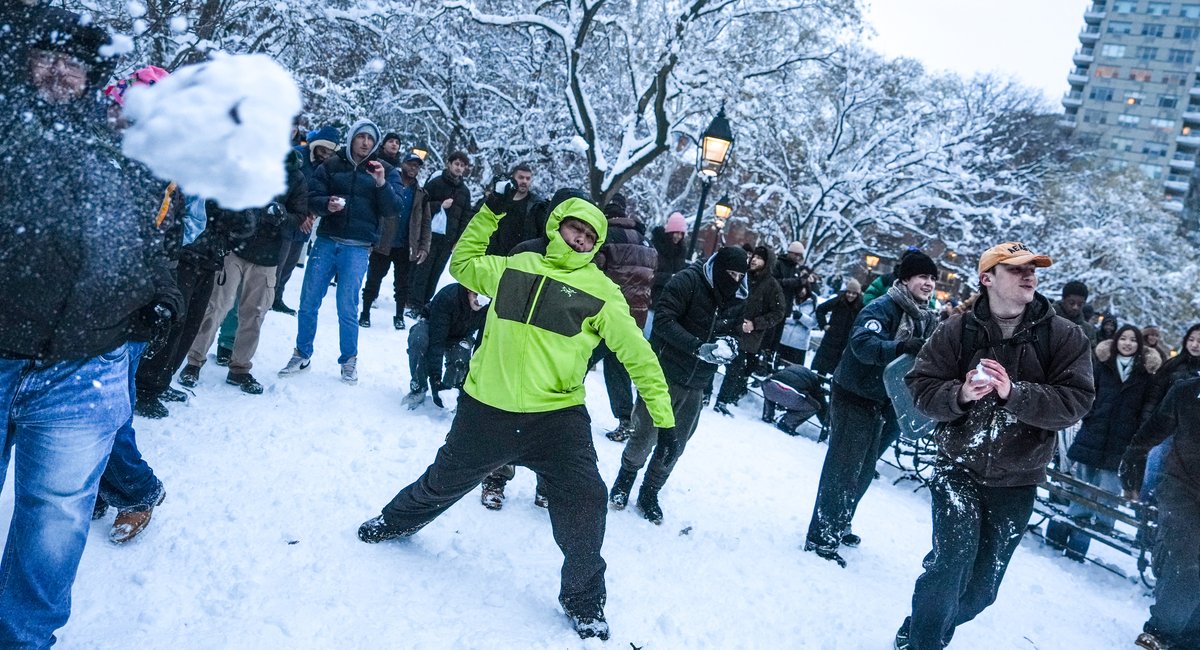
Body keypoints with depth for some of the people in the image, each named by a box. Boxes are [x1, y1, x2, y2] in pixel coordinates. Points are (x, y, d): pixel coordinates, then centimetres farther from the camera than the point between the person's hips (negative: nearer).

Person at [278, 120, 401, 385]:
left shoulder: (385, 171, 6)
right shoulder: (331, 165, 8)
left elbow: (392, 210, -2)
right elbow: (312, 197, 5)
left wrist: (382, 184, -19)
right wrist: (327, 204, -17)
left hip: (357, 247, -2)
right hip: (326, 241, 2)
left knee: (347, 307, -2)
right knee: (308, 302, 5)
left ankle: (349, 361, 14)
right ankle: (302, 355, 21)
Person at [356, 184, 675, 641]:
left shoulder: (601, 290, -3)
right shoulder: (514, 267, 6)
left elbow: (634, 351, -2)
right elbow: (462, 264, 21)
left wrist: (660, 406, -8)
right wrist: (489, 212, 14)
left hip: (557, 416, -2)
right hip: (485, 409, 2)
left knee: (583, 504, -13)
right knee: (444, 482, 22)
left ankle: (583, 602, 11)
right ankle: (396, 521, 55)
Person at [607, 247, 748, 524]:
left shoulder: (737, 299, 5)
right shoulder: (688, 281, -13)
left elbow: (735, 333, 15)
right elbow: (663, 320, -20)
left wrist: (728, 345, -9)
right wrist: (699, 348, -26)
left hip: (696, 386, 5)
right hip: (665, 373, -5)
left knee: (674, 445, 9)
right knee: (646, 435, 1)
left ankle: (649, 493, 28)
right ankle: (626, 476, 30)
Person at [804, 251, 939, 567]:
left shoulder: (929, 319, 7)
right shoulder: (882, 308, -18)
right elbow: (862, 342, -35)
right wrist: (900, 347, -51)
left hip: (886, 402, 8)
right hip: (855, 396, -8)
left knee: (863, 470, 18)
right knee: (843, 467, -5)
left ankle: (838, 525, 35)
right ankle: (821, 537, 5)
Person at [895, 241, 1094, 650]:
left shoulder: (1065, 337, -5)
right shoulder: (958, 330, -6)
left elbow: (1075, 400, -14)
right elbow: (921, 385, -5)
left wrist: (1015, 394, -28)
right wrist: (959, 394, -25)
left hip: (1016, 481, 2)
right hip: (959, 467, -2)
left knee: (982, 587, 11)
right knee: (953, 559, -17)